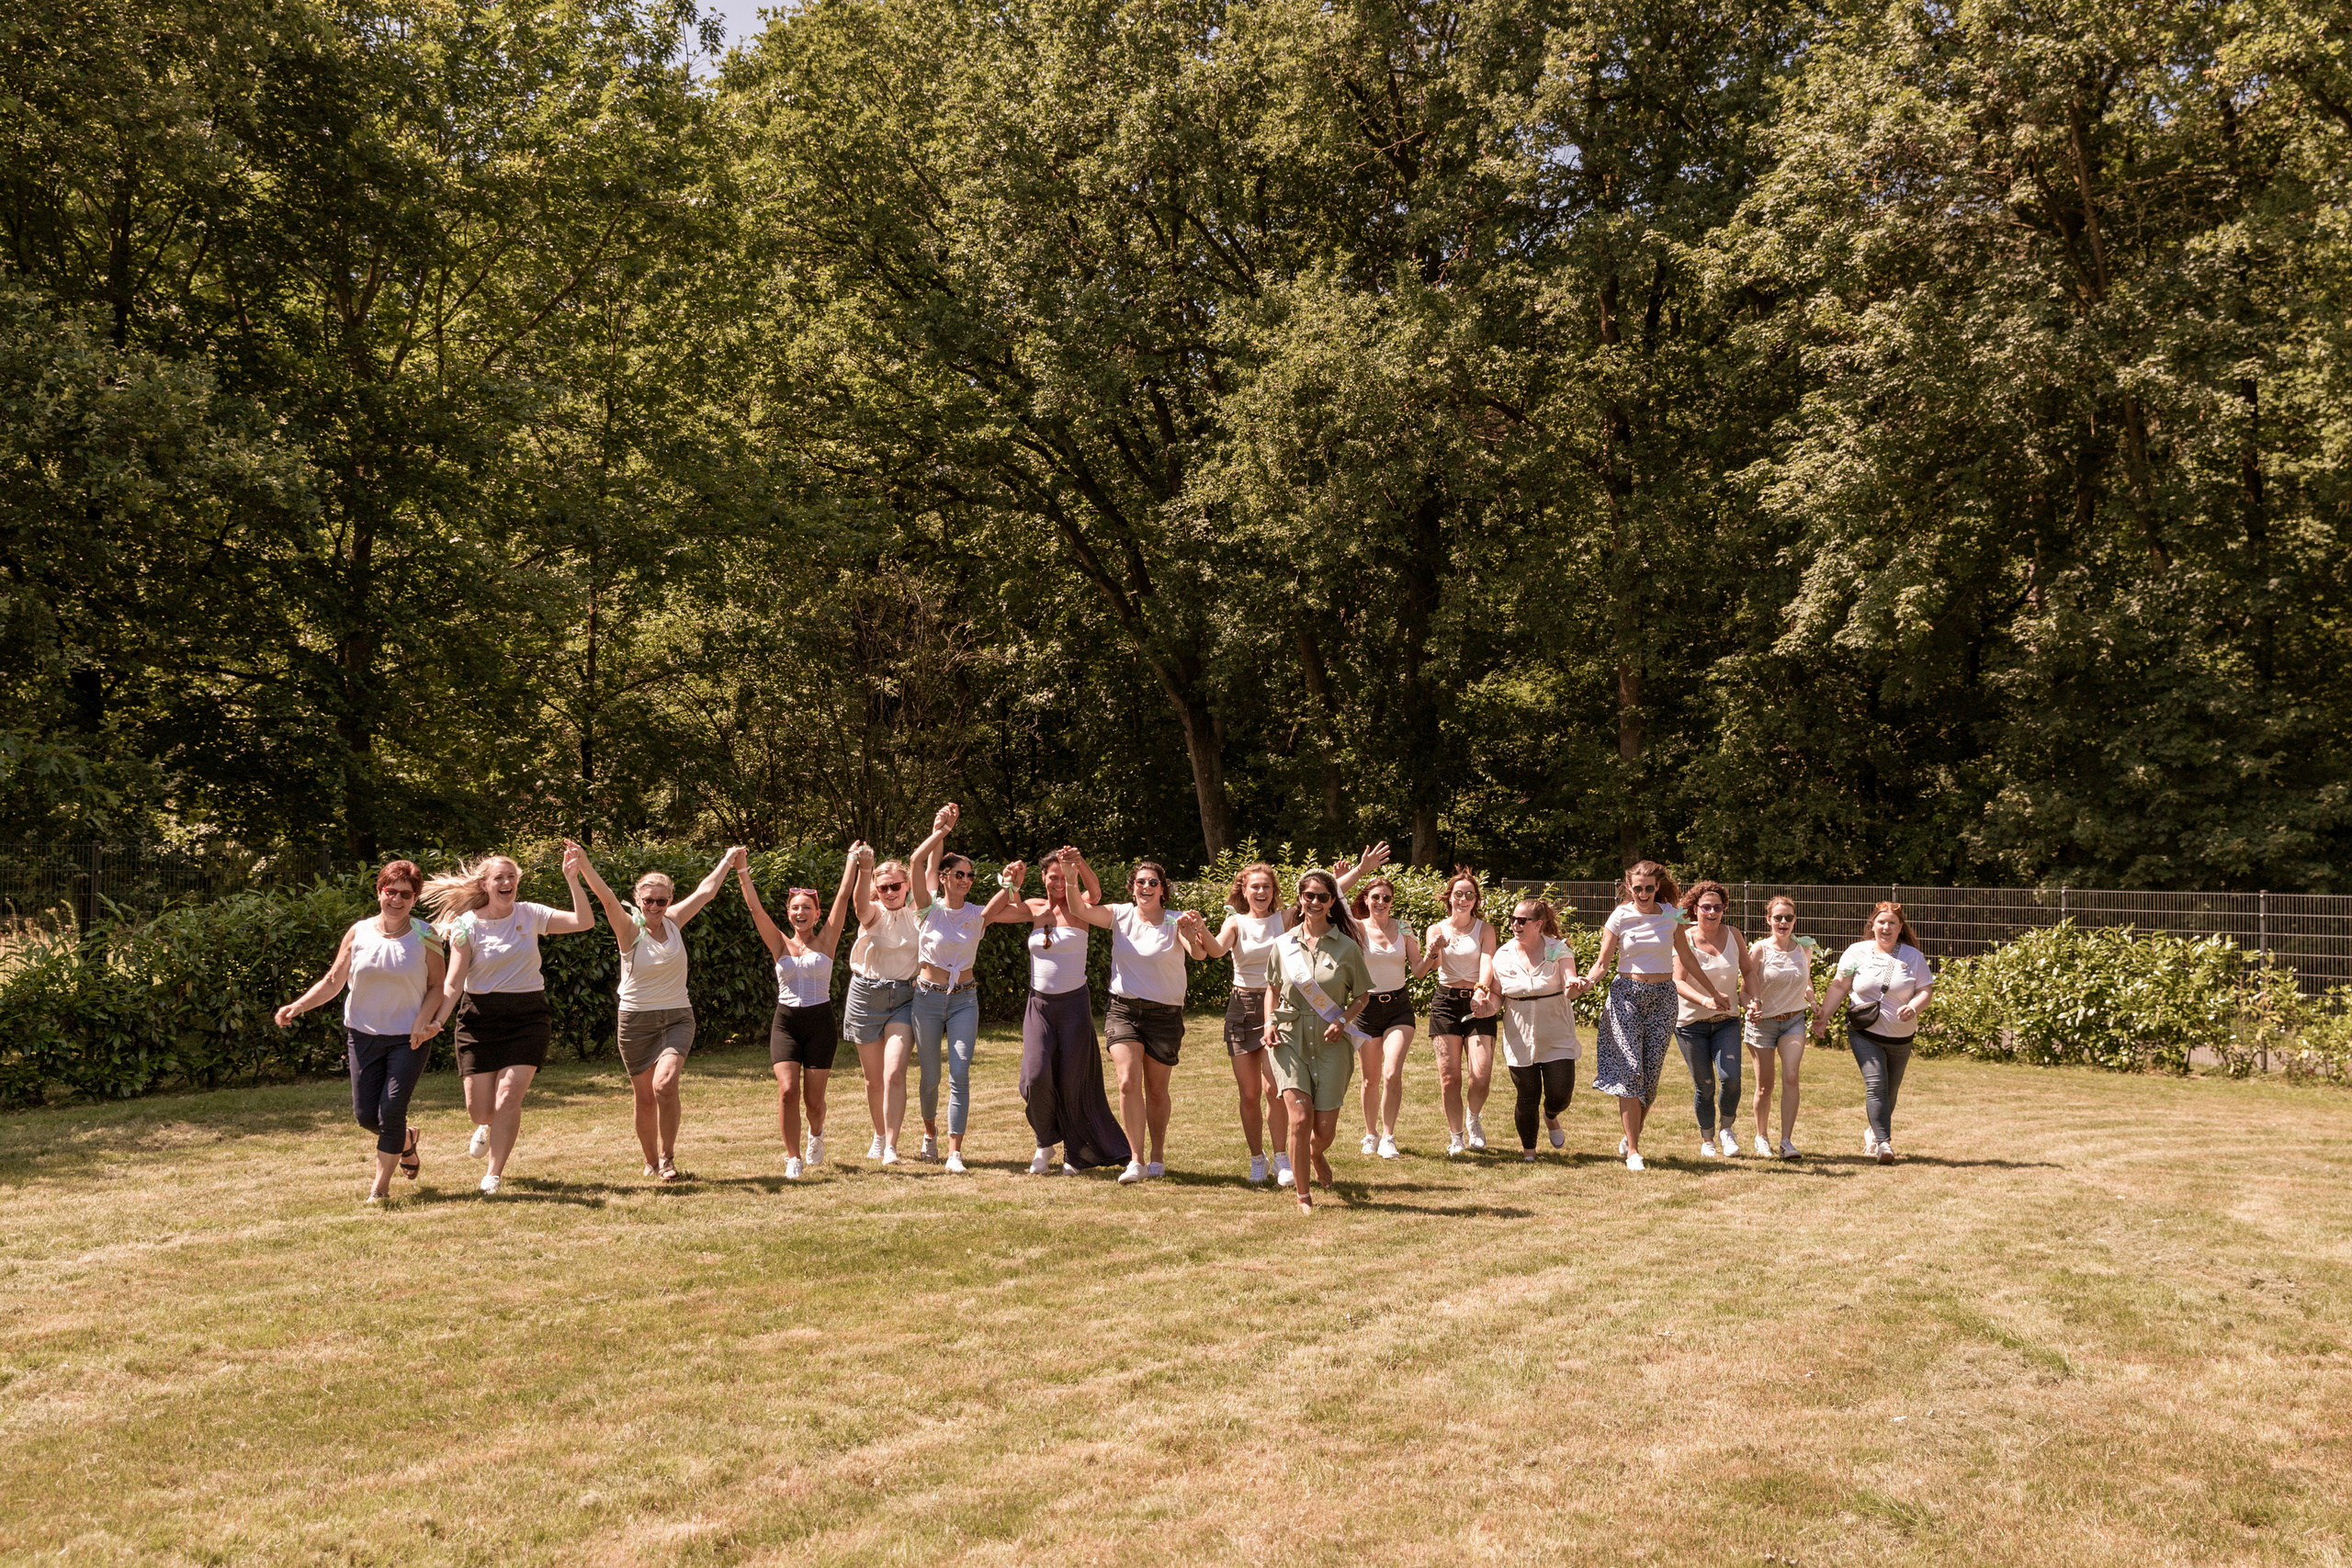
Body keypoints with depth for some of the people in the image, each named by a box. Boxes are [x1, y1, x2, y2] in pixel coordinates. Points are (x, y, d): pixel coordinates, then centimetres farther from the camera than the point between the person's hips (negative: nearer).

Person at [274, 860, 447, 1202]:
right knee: (365, 1114, 5)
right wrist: (298, 1006, -7)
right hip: (363, 1035, 3)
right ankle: (406, 1139, 38)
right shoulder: (359, 933, 1)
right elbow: (333, 981, 5)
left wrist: (423, 1021, -16)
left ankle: (380, 1187, 5)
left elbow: (438, 986, -1)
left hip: (408, 1038, -3)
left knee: (391, 1112, -9)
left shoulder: (424, 936, -3)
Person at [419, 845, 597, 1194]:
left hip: (526, 1017, 0)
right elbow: (453, 982, -9)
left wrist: (572, 878, -19)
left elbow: (584, 921, -10)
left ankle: (494, 1174, 1)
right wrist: (437, 1020, -23)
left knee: (508, 1097, -13)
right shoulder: (467, 925, -3)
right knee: (480, 1110, 1)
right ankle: (488, 1127, 40)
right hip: (480, 1017, 0)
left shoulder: (530, 915, 1)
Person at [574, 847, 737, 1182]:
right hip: (636, 1020, -1)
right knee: (645, 1098, 5)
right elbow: (607, 898, -24)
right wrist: (584, 865, -39)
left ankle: (667, 1157, -5)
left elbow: (706, 891, 12)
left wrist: (728, 860, 20)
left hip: (677, 1018, 1)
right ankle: (651, 1162, 26)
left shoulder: (673, 921, 3)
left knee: (665, 1083, -21)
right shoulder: (630, 929, -8)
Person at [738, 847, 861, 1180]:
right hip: (786, 1022, 1)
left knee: (813, 1099, 1)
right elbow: (755, 908, -2)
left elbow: (842, 898, -1)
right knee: (787, 1091, -15)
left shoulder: (826, 941, 3)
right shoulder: (780, 944, 6)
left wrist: (853, 861, 0)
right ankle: (793, 1159, -2)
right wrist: (743, 873, -9)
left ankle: (816, 1134, 36)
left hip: (820, 1021, -1)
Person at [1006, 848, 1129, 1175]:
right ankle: (1045, 1142, 13)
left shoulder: (1079, 910, -4)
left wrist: (1079, 863, -45)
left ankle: (1076, 1153, 22)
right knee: (1037, 1076, -12)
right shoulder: (1034, 908, 7)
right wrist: (1012, 883, -32)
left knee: (1072, 1081, 3)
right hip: (1039, 1004, 2)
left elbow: (1094, 892, -25)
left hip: (1073, 1003, -2)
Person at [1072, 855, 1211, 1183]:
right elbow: (1080, 908, -7)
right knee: (1128, 1083, -15)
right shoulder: (1121, 915, 1)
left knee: (1156, 1090, 9)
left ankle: (1158, 1156, 28)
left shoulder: (1175, 923, -6)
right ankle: (1136, 1161, -9)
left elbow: (1199, 953, -22)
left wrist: (1194, 932, -43)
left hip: (1165, 1015, -1)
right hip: (1123, 1009, 1)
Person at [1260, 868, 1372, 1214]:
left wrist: (1343, 1020, -9)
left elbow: (1362, 996, 9)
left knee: (1325, 1129, 1)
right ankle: (1303, 1195, 3)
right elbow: (1273, 988, 18)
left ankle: (1316, 1155, 40)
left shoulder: (1347, 947, 1)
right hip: (1289, 1039, 0)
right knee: (1300, 1118, -15)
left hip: (1331, 1043, 0)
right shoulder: (1284, 944, 5)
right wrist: (1270, 1021, 2)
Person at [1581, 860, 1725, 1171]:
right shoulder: (1620, 917, -2)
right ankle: (1633, 1151, -8)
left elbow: (1687, 957, 16)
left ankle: (1631, 1137, 22)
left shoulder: (1670, 914, 4)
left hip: (1662, 997, 2)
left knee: (1651, 1074, -1)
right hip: (1626, 994, -2)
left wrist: (1713, 993, 20)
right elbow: (1602, 963, -1)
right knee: (1631, 1070, -12)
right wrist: (1587, 981, -22)